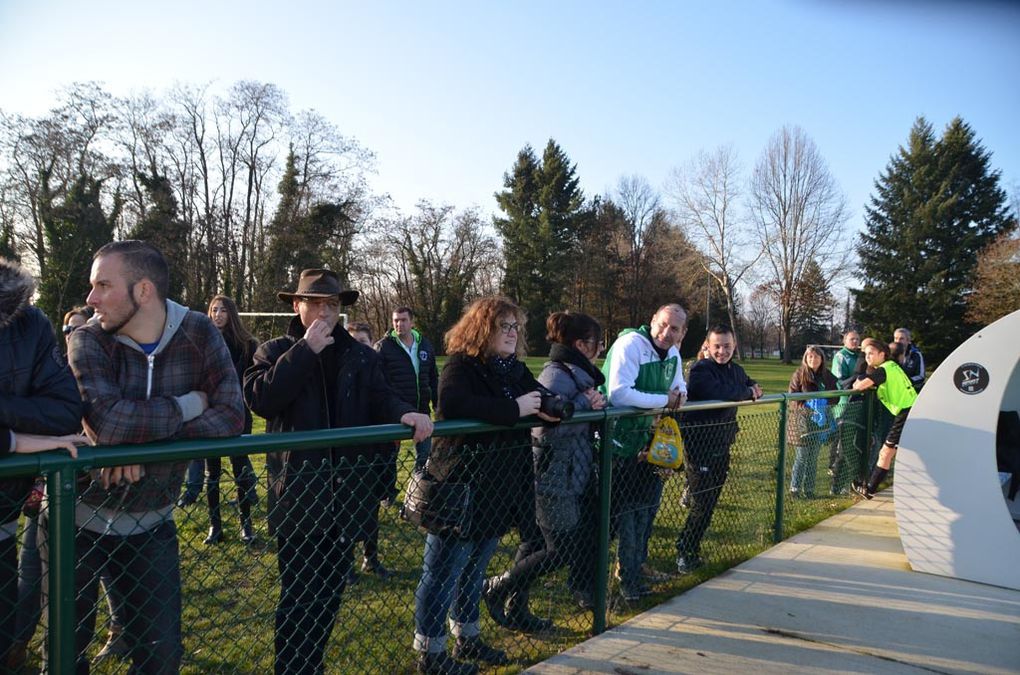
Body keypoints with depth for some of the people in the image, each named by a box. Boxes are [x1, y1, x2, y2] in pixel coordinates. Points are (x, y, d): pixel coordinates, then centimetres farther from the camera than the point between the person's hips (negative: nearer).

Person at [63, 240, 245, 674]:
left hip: (150, 523, 1)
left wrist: (146, 448, -26)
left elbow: (231, 416, -19)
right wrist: (187, 405, -19)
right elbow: (109, 422, -31)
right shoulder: (88, 340, -14)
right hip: (78, 519, -1)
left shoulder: (198, 334, -10)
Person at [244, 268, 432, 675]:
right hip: (298, 496, -4)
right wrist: (306, 349, -19)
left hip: (347, 495, 4)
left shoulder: (361, 357, 10)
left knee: (330, 594, 17)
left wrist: (405, 413, -24)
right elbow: (259, 399, -18)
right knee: (299, 598, 3)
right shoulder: (274, 351, 0)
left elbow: (380, 400, -2)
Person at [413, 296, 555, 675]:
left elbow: (543, 400, 16)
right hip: (460, 491, -8)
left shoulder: (514, 370, 10)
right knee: (442, 573, 5)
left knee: (474, 569, 21)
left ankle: (467, 639, 37)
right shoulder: (461, 366, -14)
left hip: (500, 492, 8)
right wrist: (514, 410, -29)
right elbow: (452, 404, -33)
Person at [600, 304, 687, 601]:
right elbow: (619, 394, -33)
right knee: (625, 508, -2)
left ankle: (637, 561, 36)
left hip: (646, 439, 9)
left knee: (649, 501, 18)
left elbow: (678, 386, 19)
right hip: (616, 441, -9)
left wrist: (680, 395, -7)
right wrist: (664, 400, -23)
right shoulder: (630, 344, -23)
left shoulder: (673, 353, 4)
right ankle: (627, 576, 13)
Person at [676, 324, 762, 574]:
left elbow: (750, 385, 33)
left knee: (709, 501, 11)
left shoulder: (736, 370, 13)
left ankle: (691, 551, 22)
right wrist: (747, 392, -9)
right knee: (702, 502, -7)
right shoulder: (701, 369, -12)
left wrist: (753, 389, 8)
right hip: (699, 446, -8)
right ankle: (685, 553, 6)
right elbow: (720, 394, -28)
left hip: (722, 446, 8)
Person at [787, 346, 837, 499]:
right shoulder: (799, 375, -5)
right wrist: (807, 407, -22)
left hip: (819, 422, 5)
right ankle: (795, 488, 8)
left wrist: (823, 403, -8)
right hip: (802, 421, -4)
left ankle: (809, 489, 17)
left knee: (813, 457, 9)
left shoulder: (827, 376, 8)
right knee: (802, 457, -3)